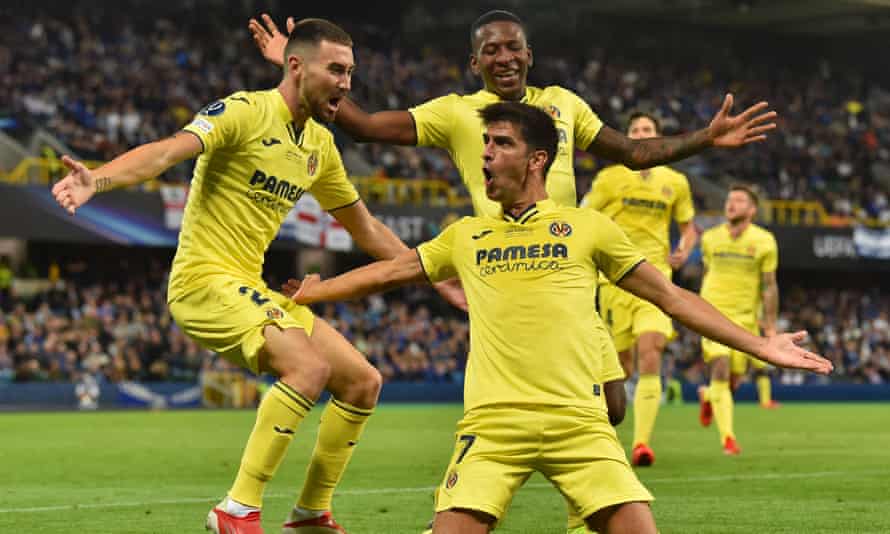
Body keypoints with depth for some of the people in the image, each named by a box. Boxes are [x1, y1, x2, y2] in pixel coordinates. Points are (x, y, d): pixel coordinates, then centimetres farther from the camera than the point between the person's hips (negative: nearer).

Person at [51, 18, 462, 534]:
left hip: (254, 288, 9)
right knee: (310, 366, -28)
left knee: (364, 382, 5)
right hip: (205, 279, -9)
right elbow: (168, 151, -29)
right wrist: (97, 178, -47)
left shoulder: (320, 144, 12)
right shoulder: (244, 112, -13)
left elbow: (366, 228, 24)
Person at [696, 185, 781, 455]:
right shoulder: (710, 238, 5)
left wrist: (770, 326, -4)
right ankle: (727, 438, -16)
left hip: (745, 318, 0)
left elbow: (769, 286, 0)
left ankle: (707, 397, 40)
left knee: (732, 382, 4)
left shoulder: (763, 241, -2)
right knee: (720, 370, -17)